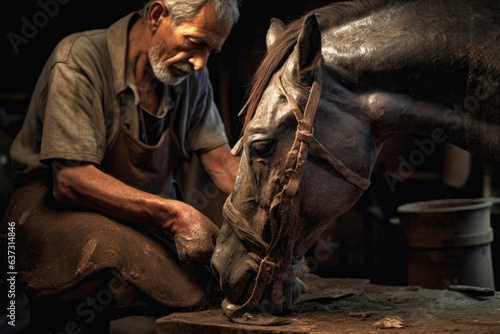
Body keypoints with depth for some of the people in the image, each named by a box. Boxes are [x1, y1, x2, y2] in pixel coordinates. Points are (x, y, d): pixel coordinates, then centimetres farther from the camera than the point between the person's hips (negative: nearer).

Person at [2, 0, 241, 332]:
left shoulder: (193, 76, 2)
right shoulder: (80, 59, -18)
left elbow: (221, 160, 1)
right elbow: (70, 180, -25)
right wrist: (173, 214, -32)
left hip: (146, 215, 5)